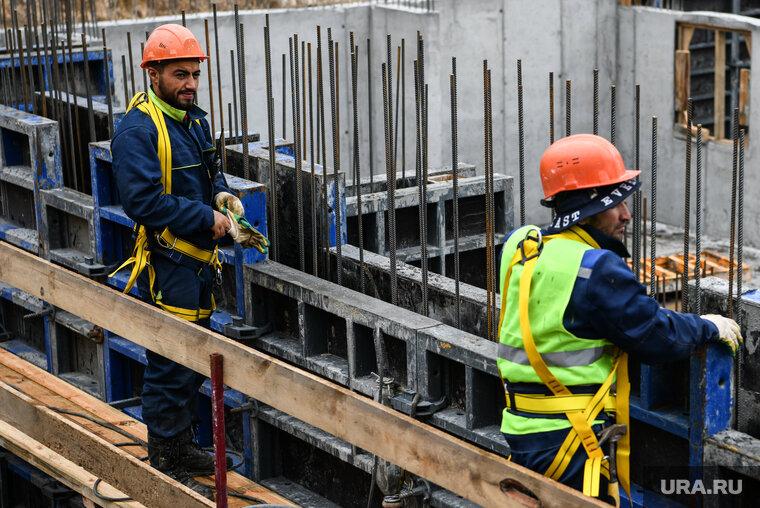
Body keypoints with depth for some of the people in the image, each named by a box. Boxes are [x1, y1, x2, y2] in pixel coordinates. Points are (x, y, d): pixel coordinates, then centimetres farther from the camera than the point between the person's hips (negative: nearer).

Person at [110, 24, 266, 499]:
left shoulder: (194, 118, 12)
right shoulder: (137, 130, -18)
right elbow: (143, 201, -25)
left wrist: (222, 195, 0)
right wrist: (207, 219, -21)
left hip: (200, 260, 9)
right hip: (167, 264, -9)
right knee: (172, 367, -5)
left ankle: (182, 445, 32)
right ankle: (165, 465, 5)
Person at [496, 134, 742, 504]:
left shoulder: (519, 246, 5)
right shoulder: (596, 269, -20)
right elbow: (659, 338, -13)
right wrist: (710, 328, 6)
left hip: (522, 431, 9)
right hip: (569, 441, -9)